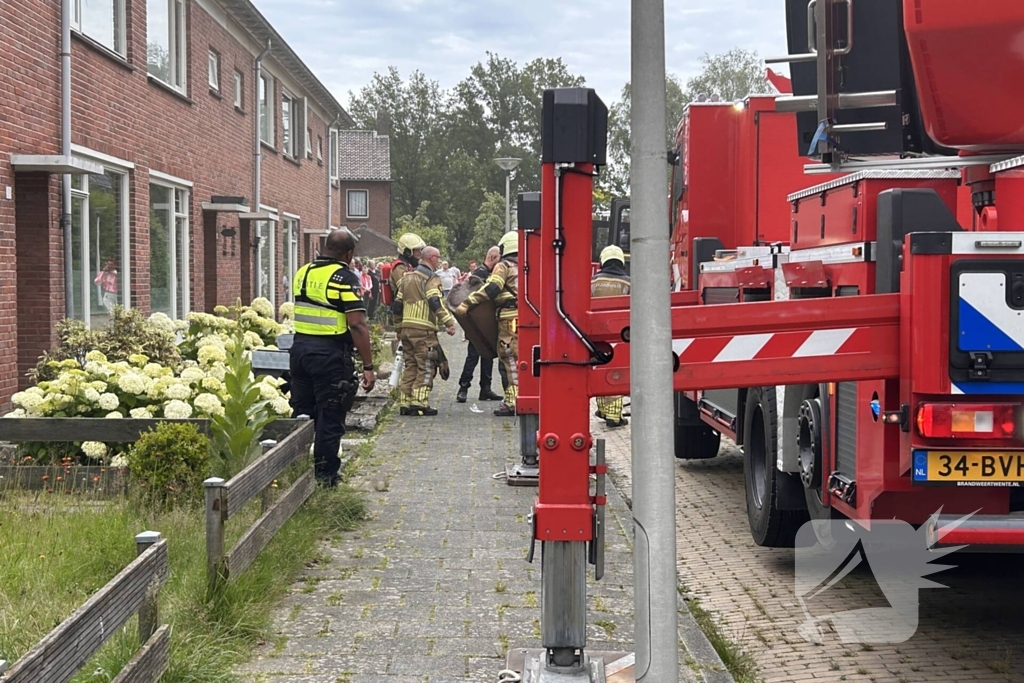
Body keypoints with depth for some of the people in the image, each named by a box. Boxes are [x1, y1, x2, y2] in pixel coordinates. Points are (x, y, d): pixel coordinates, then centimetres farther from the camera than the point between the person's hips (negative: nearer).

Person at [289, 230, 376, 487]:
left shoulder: (302, 273, 10)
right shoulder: (345, 278, -12)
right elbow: (357, 325, -16)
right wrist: (368, 366, -14)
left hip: (299, 348, 7)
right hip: (330, 353, -6)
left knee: (301, 413, 15)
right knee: (329, 418, 2)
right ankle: (324, 477, 7)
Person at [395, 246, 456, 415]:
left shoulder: (407, 277, 16)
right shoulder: (431, 278, -8)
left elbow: (398, 303, 18)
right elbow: (435, 302, -21)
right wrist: (449, 322, -23)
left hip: (406, 327, 8)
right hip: (424, 330, -7)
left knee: (410, 366, 13)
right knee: (426, 367, -2)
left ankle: (405, 403, 13)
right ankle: (420, 403, -7)